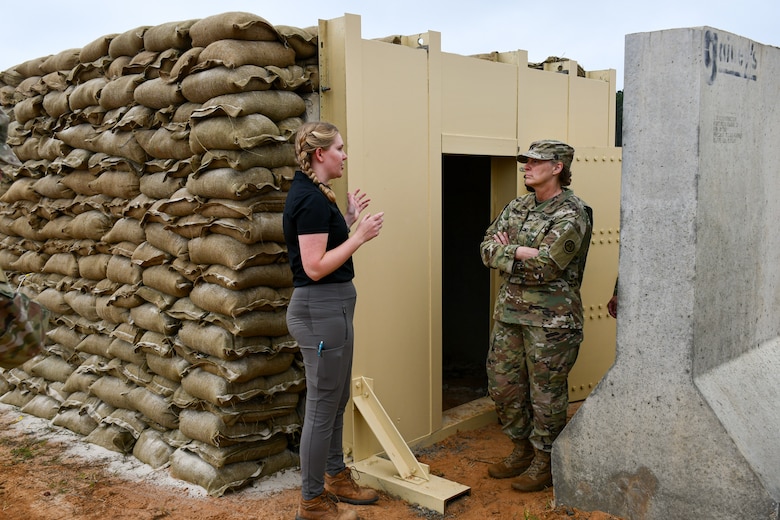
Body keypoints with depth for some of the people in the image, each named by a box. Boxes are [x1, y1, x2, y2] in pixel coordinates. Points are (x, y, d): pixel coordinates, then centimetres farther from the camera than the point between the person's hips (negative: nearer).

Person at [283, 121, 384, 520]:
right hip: (320, 310, -10)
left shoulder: (311, 193, 12)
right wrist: (359, 236, -19)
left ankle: (336, 477, 36)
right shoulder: (311, 200, -19)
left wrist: (348, 220, 12)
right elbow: (314, 267, -22)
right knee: (323, 407, 1)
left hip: (330, 307, 10)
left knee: (336, 400, 20)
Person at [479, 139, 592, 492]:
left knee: (546, 393, 4)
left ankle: (545, 463, 22)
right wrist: (523, 253, -15)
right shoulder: (518, 207, 11)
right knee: (503, 385, 15)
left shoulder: (571, 215, -13)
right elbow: (487, 248, 2)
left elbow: (543, 267, -22)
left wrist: (508, 251, -8)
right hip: (509, 313, 8)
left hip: (550, 319, -8)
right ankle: (522, 450, 33)